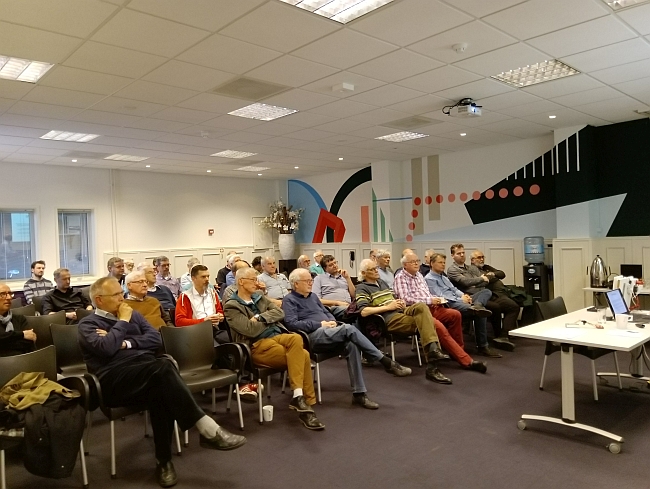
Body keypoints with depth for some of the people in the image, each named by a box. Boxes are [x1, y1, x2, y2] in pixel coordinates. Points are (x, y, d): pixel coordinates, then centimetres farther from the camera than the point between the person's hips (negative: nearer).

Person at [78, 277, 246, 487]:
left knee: (160, 390, -34)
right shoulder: (88, 324, 8)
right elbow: (106, 348, -13)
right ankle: (207, 430, -35)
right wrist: (122, 322, -1)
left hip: (147, 372, 5)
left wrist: (125, 343, -3)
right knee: (162, 366, -35)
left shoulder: (133, 314, 23)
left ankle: (164, 459, -23)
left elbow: (155, 339, 9)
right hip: (115, 380, -5)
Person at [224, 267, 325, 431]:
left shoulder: (259, 297, 20)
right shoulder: (232, 306, -2)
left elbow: (280, 313, 7)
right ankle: (306, 402, -17)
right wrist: (270, 320, 2)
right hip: (258, 345, -6)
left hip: (278, 336, 6)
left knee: (296, 338, -30)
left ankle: (299, 397, -26)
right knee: (302, 356, -26)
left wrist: (260, 318, -9)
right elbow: (251, 330, -14)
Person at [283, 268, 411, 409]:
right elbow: (292, 324, -13)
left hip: (328, 333, 7)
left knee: (352, 345, -26)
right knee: (348, 329, -29)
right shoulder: (289, 300, 2)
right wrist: (320, 324, -14)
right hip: (313, 336, -7)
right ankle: (387, 362, -23)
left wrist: (332, 321, 3)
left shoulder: (312, 296, 26)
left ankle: (359, 393, -23)